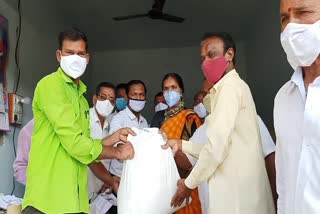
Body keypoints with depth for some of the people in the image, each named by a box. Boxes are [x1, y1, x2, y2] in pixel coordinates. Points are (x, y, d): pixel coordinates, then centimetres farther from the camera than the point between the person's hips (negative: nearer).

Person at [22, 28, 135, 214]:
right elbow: (75, 144, -18)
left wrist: (111, 139, 0)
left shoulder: (80, 96, 15)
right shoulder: (50, 85, -11)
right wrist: (118, 153, -6)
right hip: (48, 198, -8)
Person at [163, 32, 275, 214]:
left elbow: (217, 146, -19)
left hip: (237, 189, -9)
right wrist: (181, 145, 14)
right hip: (237, 186, 9)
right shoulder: (232, 87, 19)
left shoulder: (230, 87, -12)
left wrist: (189, 183, -8)